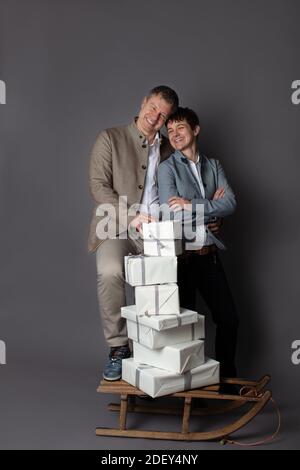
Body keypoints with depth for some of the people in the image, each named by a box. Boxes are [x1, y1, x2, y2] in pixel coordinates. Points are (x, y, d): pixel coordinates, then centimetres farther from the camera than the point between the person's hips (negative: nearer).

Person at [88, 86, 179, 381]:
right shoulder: (110, 138, 7)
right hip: (117, 228, -3)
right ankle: (118, 349, -17)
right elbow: (98, 186, -3)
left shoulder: (168, 149, 20)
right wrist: (131, 217, -15)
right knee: (110, 272, -31)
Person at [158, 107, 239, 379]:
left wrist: (192, 205, -16)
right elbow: (172, 215, -15)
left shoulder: (213, 166, 10)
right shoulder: (167, 168, -2)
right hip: (181, 255, -4)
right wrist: (212, 205, -7)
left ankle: (227, 375, 29)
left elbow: (231, 204, -5)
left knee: (228, 318, 8)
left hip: (209, 254, 4)